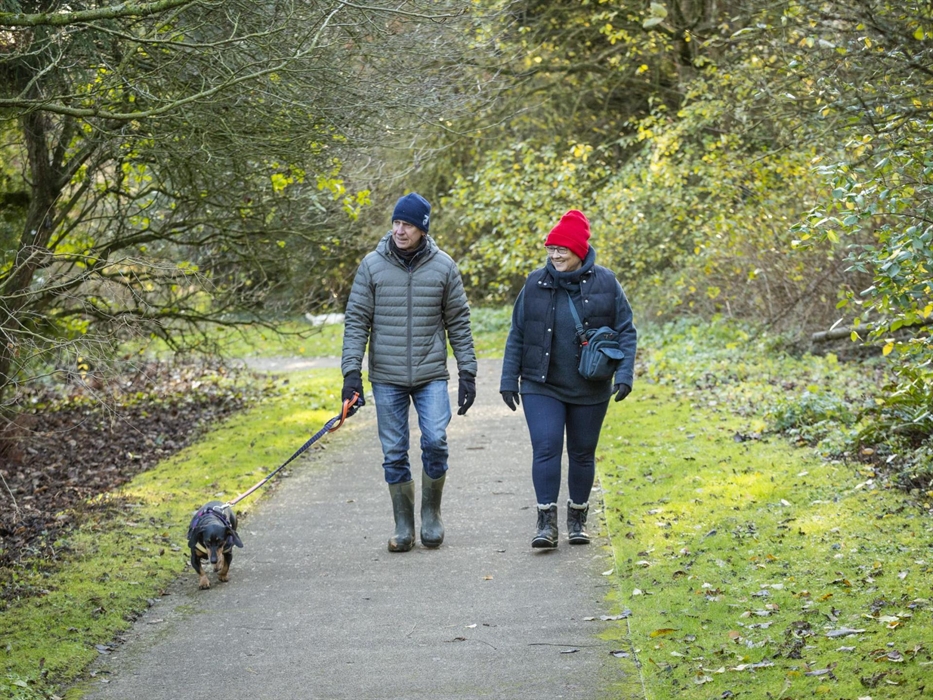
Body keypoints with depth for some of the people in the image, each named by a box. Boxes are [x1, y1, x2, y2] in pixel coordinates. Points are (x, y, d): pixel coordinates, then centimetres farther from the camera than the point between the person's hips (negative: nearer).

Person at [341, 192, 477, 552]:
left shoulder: (443, 266, 0)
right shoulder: (372, 265, -1)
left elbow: (459, 323, 6)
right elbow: (356, 321, 1)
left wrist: (467, 373, 2)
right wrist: (351, 372, -7)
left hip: (431, 376, 0)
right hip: (387, 378, 1)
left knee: (435, 442, -12)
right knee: (394, 453, 3)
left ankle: (431, 513, 10)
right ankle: (404, 526, 15)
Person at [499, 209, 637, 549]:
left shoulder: (605, 283, -3)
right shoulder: (536, 283, 1)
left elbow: (626, 332, 0)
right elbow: (517, 336, 6)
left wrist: (624, 375, -10)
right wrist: (509, 380, 3)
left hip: (590, 390, 0)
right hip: (542, 387, 0)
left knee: (582, 453, 9)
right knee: (545, 448, -12)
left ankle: (578, 518, 24)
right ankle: (546, 521, -8)